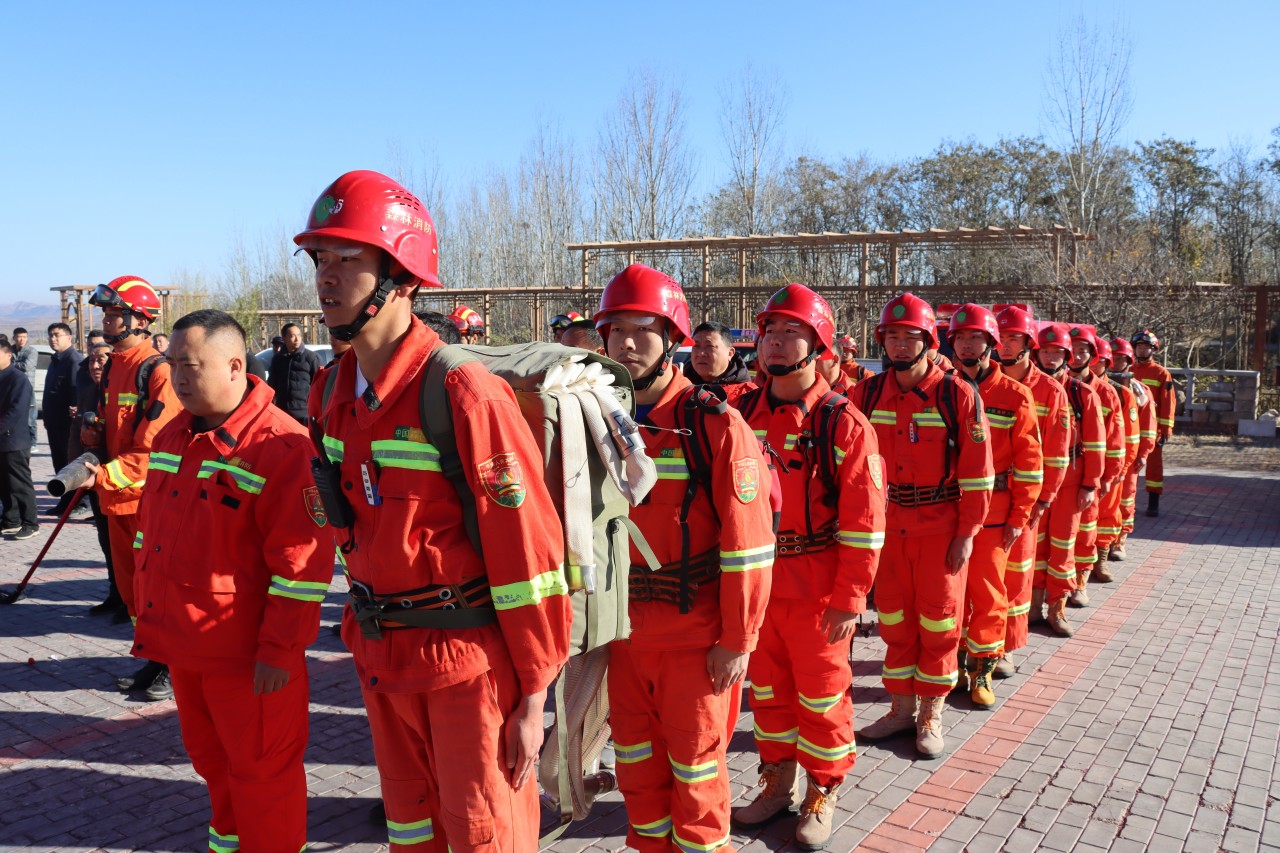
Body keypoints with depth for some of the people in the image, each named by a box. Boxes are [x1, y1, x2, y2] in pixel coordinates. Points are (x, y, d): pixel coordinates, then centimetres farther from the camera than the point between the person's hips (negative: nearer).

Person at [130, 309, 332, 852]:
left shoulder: (280, 444, -20)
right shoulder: (170, 438, 7)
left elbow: (302, 560, -22)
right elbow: (150, 531, 18)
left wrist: (280, 650, -20)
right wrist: (150, 619, 18)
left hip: (247, 655, -8)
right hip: (182, 644, 8)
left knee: (260, 770, 8)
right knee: (210, 756, 25)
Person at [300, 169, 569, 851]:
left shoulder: (464, 394, -22)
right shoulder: (330, 394, 2)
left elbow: (528, 548, -20)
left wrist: (532, 695, -15)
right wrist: (361, 626, 16)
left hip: (469, 660, -7)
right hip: (381, 657, 7)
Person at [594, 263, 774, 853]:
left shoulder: (714, 424, -15)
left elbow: (747, 544, -15)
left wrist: (738, 640, -13)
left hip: (694, 631, -5)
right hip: (623, 626, 5)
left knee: (694, 757, 13)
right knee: (635, 751, 20)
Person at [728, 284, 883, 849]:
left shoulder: (844, 424, -12)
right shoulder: (741, 413, 1)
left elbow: (864, 522, -13)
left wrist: (850, 600, -14)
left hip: (816, 586, -4)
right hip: (753, 581, 4)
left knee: (821, 693, 12)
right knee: (768, 687, 18)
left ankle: (822, 792, 32)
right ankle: (777, 783, 37)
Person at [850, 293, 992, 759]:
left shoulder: (957, 395, -10)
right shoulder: (867, 394, 0)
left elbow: (977, 470, -9)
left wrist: (967, 533, -10)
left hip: (941, 528, -3)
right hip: (887, 524, 4)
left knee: (937, 620, 7)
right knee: (894, 617, 12)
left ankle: (930, 715, 22)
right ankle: (901, 708, 27)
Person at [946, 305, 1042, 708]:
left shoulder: (1014, 396, -2)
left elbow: (1028, 462, -2)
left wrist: (1019, 517, -5)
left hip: (992, 515, -2)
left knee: (988, 594, 5)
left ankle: (982, 670, 19)